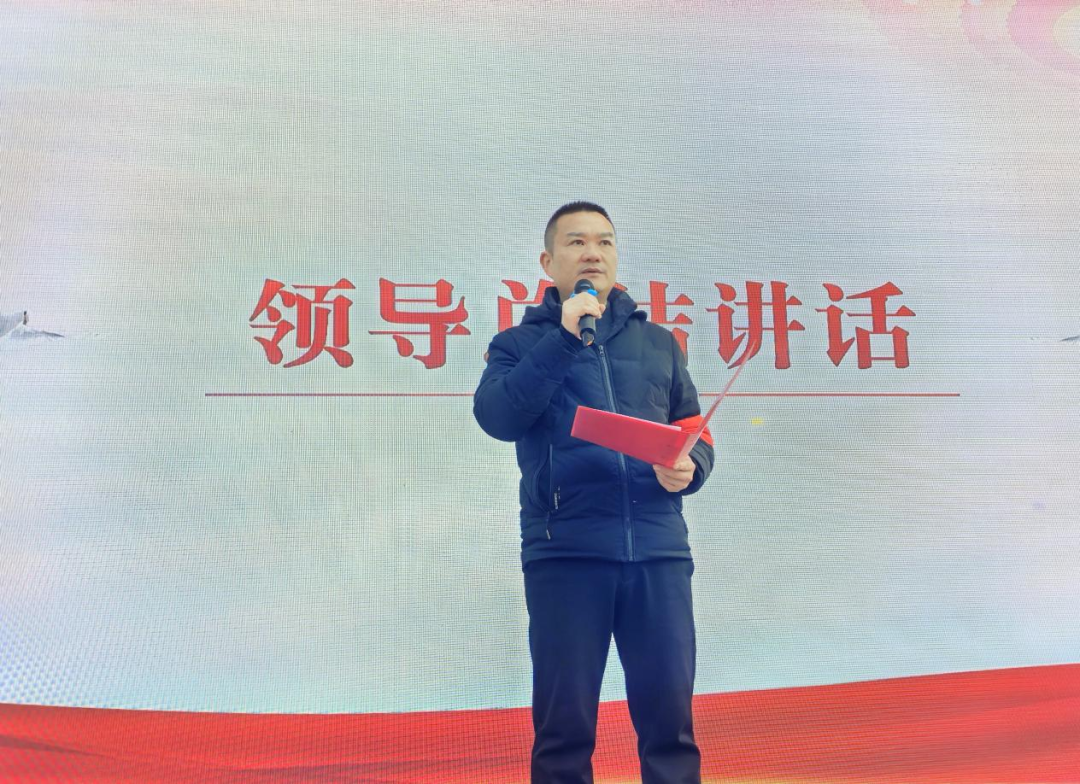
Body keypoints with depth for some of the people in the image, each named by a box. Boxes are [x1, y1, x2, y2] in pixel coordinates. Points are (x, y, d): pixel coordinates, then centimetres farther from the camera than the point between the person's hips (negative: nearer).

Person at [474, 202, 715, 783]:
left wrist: (688, 469, -5)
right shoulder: (520, 344, 12)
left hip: (658, 547, 2)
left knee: (669, 718, 3)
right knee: (565, 724, 3)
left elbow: (695, 434, 17)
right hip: (565, 549, -2)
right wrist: (564, 337, -10)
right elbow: (496, 417, -8)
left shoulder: (658, 343, 19)